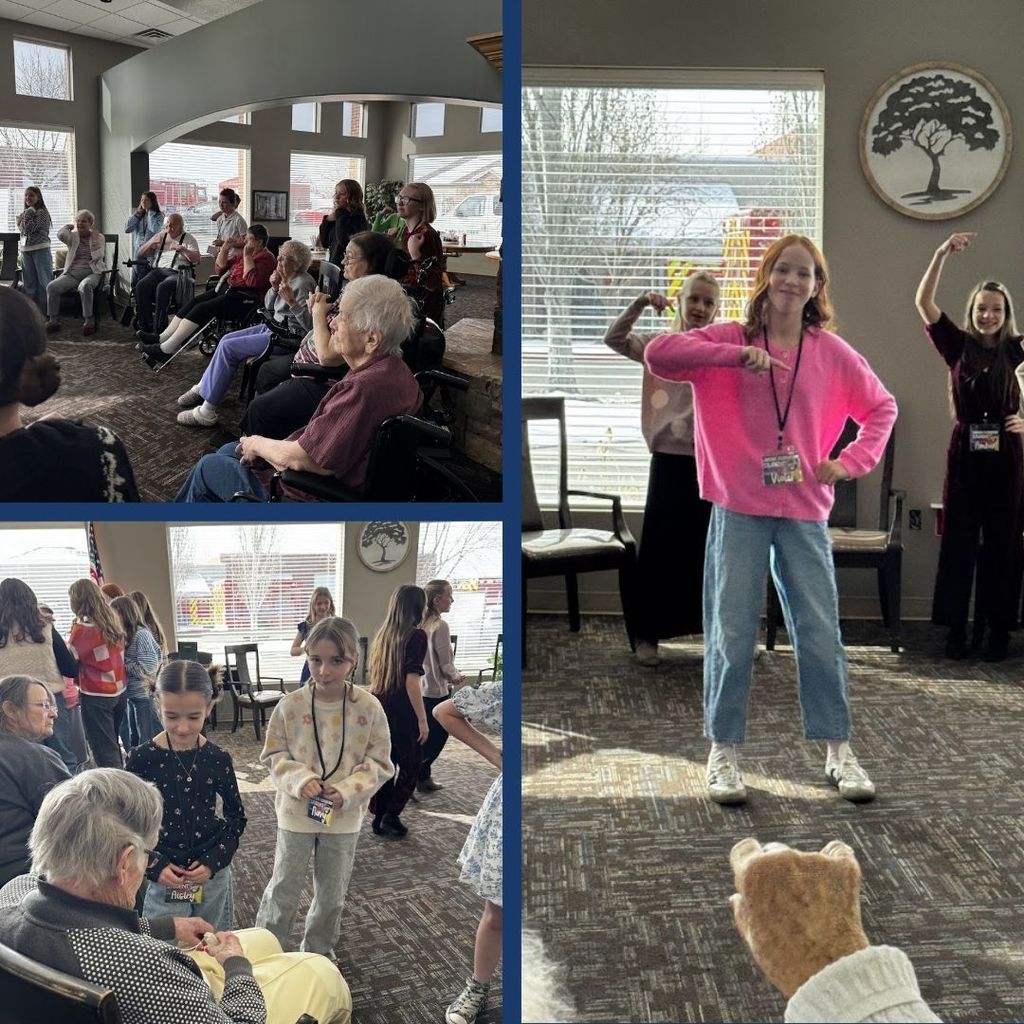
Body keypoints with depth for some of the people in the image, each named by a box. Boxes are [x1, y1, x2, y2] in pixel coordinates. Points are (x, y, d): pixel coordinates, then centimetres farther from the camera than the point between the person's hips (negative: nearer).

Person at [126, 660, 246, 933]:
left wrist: (214, 861, -7)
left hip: (214, 877, 2)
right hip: (163, 880, -2)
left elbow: (236, 817, 6)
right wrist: (155, 866, -13)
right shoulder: (141, 759, -10)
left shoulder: (217, 759, -4)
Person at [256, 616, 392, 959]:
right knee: (284, 886, 11)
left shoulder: (368, 708, -12)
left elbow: (378, 762, -5)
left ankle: (319, 950, 38)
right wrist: (299, 779, -20)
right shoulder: (290, 705, -13)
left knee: (332, 892, 17)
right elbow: (273, 755, -3)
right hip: (296, 811, -1)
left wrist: (347, 791, -18)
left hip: (344, 816, 1)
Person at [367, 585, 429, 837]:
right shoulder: (417, 636, -13)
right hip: (402, 711, -6)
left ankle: (379, 817, 18)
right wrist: (422, 719, -16)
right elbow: (411, 681, -20)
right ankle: (391, 817, 5)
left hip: (378, 708, 7)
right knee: (409, 765, 8)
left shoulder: (382, 634, 9)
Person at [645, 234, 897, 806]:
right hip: (739, 511, -2)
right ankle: (724, 752, 13)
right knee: (732, 633, 2)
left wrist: (852, 461, 2)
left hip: (805, 512, 2)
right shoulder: (730, 340, -1)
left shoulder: (831, 352, 5)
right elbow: (658, 354, -15)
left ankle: (838, 751, 17)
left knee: (821, 631, 5)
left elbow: (882, 405, 17)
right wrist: (738, 355, -22)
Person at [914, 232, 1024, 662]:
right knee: (958, 542, 2)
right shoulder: (958, 345, 2)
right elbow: (923, 302, -7)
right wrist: (942, 253, -18)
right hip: (965, 454, 0)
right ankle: (956, 629, 10)